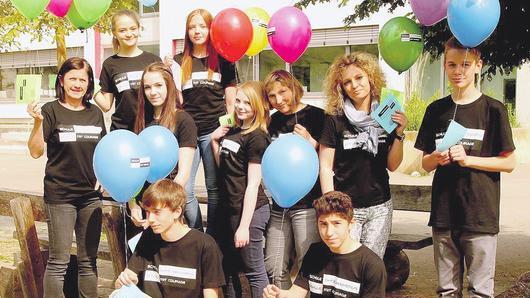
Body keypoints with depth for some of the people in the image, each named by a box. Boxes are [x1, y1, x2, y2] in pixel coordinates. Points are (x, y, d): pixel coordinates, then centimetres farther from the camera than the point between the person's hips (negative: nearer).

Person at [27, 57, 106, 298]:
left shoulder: (95, 113, 7)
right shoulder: (51, 111, -7)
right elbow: (36, 152, -11)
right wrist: (38, 122, -25)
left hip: (90, 195, 4)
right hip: (59, 196, -4)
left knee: (88, 260, 12)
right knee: (59, 261, 0)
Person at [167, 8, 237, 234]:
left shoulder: (222, 60, 7)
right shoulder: (179, 61, 9)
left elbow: (231, 100, 8)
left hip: (214, 130, -1)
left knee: (214, 188, 4)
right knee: (184, 189, -4)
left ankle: (212, 239, 14)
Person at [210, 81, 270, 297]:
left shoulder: (257, 138, -13)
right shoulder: (232, 132, 11)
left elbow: (253, 184, -16)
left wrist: (244, 225, -19)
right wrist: (214, 140, 7)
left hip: (249, 211, -8)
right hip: (228, 208, 9)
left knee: (254, 271, -1)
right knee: (228, 268, 18)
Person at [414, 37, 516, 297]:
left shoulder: (493, 109, -3)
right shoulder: (436, 110, 8)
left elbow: (509, 162, -2)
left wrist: (467, 159, -15)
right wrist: (437, 158, -9)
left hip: (480, 214, -3)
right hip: (444, 213, 4)